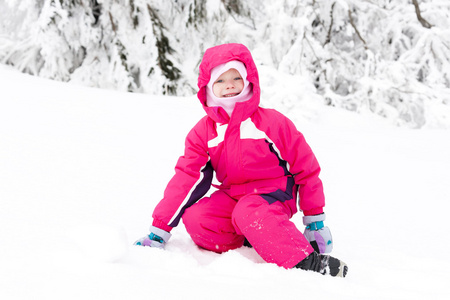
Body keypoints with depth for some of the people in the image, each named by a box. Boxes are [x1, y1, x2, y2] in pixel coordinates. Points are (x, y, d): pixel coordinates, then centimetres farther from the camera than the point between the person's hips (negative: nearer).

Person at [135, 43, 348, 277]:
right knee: (194, 218, -24)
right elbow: (186, 178, -1)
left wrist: (315, 220, -1)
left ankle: (308, 261, -42)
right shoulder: (203, 131, 2)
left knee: (248, 213, -38)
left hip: (272, 195, -4)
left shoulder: (272, 122, -9)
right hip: (232, 196, 5)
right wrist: (159, 229, -8)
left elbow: (306, 167, -3)